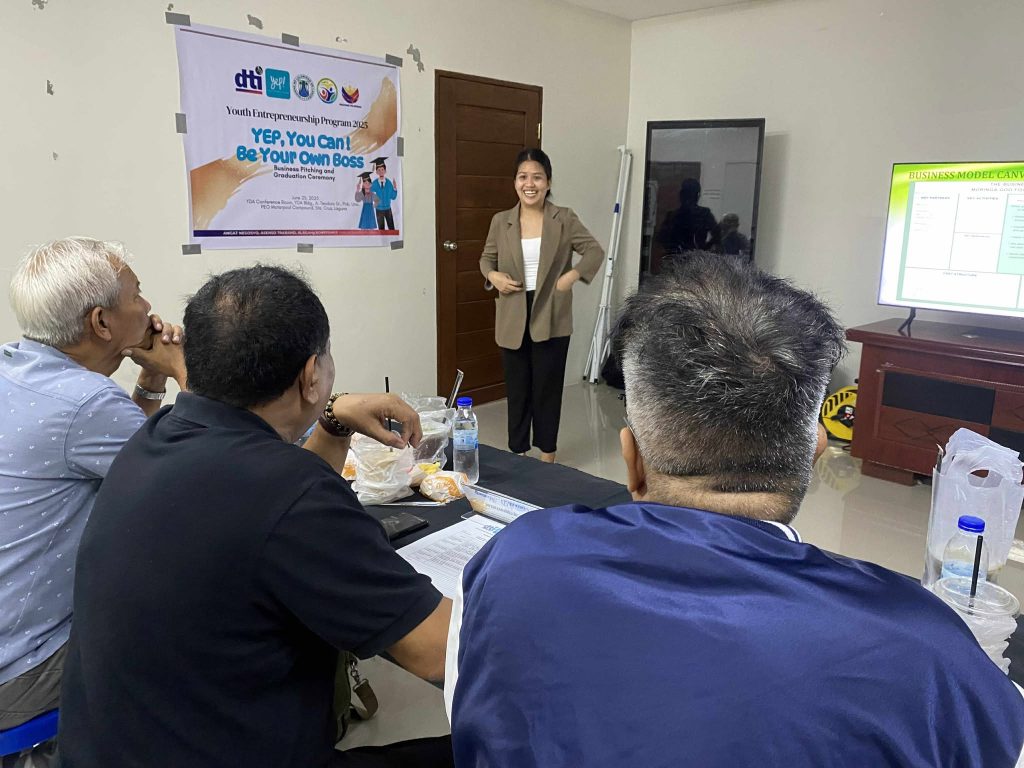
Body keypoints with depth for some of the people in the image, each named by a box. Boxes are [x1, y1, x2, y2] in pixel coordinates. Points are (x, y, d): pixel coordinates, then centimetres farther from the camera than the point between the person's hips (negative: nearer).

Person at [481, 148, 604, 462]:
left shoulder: (564, 219, -4)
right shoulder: (501, 221, 2)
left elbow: (595, 251, 1)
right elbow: (486, 258, 14)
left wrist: (573, 275, -15)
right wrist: (493, 275, -7)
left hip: (551, 318, -2)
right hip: (513, 319, 2)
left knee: (548, 386, 7)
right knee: (517, 387, 10)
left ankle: (547, 453, 22)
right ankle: (517, 452, 23)